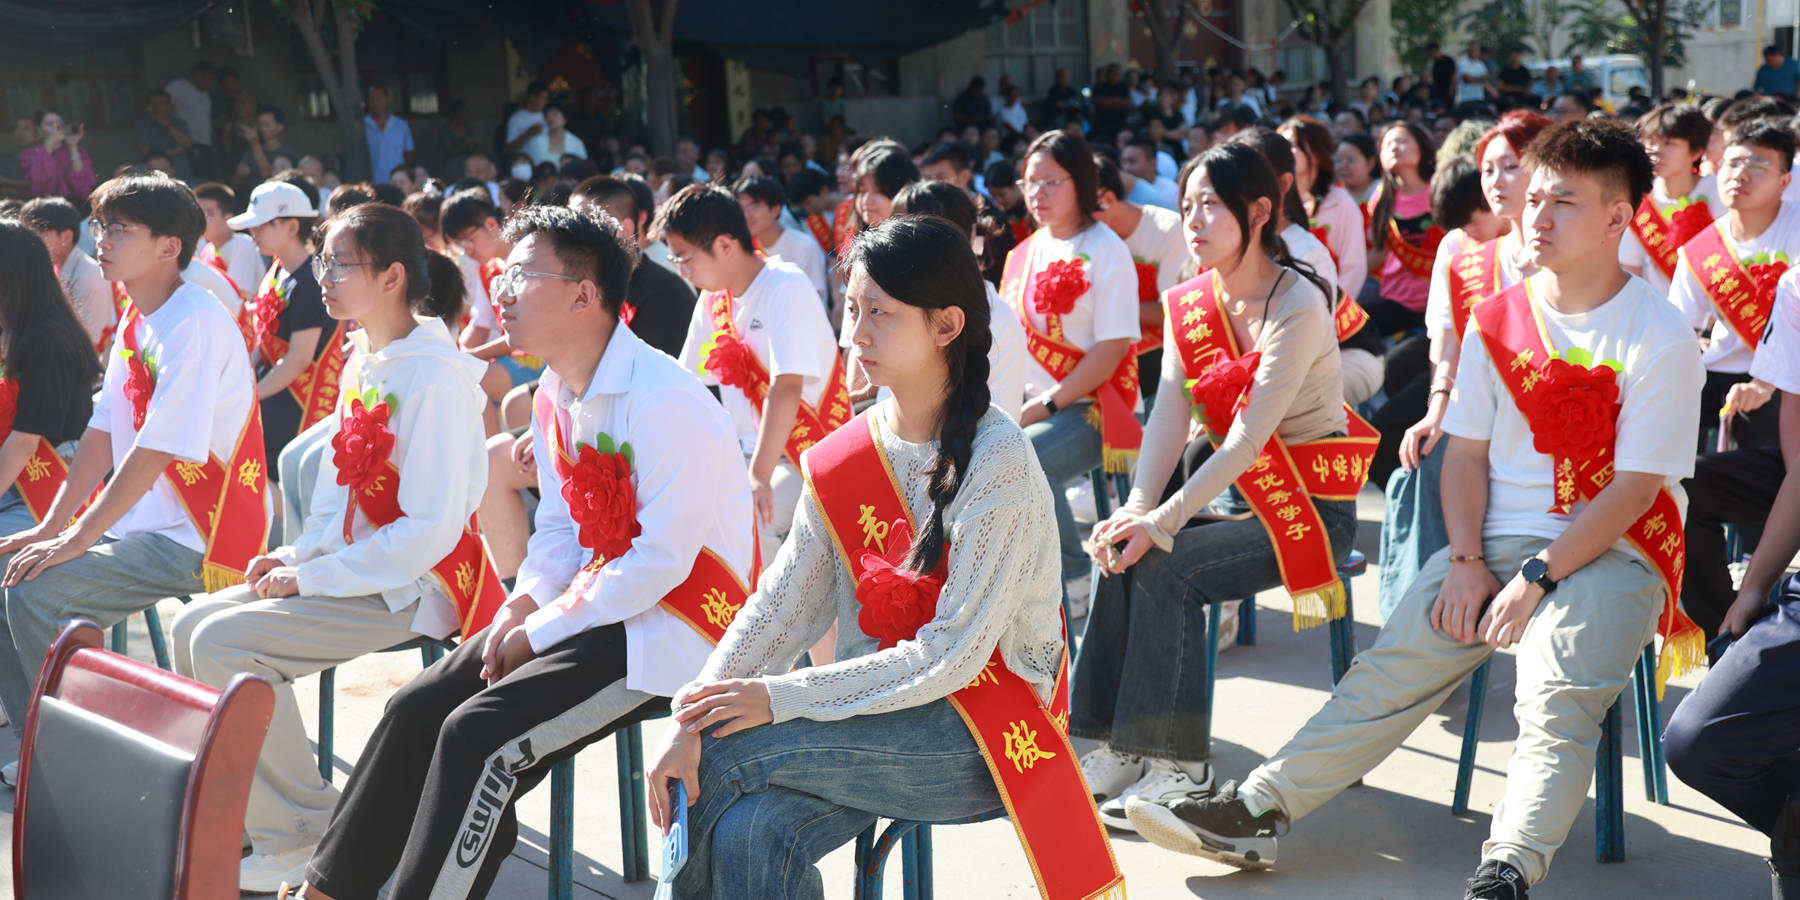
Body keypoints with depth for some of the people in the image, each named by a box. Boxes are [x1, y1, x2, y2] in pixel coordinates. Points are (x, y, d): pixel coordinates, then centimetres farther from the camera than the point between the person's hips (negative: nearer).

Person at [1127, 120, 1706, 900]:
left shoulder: (1661, 338, -6)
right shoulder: (1496, 320, 10)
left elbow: (1634, 489, -11)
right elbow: (1466, 453, 10)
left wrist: (1535, 579, -17)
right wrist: (1468, 563, -6)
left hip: (1611, 553, -4)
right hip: (1498, 541, 4)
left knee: (1558, 697, -29)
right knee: (1392, 667, -10)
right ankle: (1255, 812, -15)